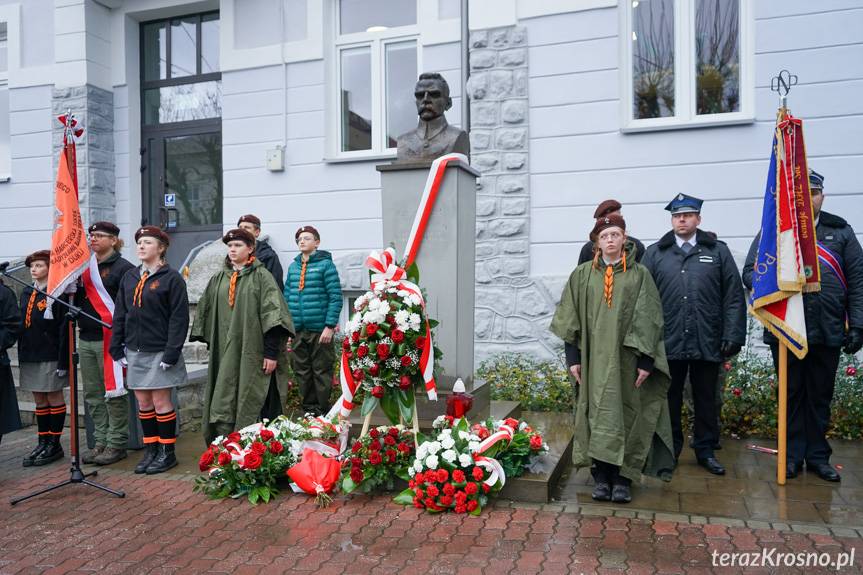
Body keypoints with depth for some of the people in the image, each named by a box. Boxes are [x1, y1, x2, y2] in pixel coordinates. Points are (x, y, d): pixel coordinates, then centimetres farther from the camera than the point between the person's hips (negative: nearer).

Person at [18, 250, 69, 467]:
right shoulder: (26, 293, 12)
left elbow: (65, 329, -14)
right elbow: (22, 325, 16)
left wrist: (63, 361, -17)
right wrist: (21, 355, 13)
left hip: (50, 356, -7)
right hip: (30, 355, 7)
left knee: (53, 397, 2)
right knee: (39, 399, 12)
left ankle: (54, 444, 11)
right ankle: (43, 442, 20)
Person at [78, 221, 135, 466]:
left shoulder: (123, 268, -6)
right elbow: (75, 299, 18)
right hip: (86, 339, 7)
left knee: (114, 395, 0)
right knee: (93, 395, 12)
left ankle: (116, 444, 8)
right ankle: (101, 442, 21)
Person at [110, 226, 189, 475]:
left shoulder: (171, 278, -8)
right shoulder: (129, 277, 10)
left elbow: (179, 318, -13)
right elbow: (119, 315, 13)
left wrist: (171, 353, -17)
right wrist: (118, 349, 6)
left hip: (159, 351, -6)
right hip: (135, 351, 6)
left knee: (161, 401, 0)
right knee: (143, 402, 11)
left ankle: (167, 452, 13)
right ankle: (150, 450, 23)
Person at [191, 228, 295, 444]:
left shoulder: (260, 276, -4)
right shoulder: (219, 279, 12)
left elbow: (272, 314, -11)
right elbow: (206, 311, 19)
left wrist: (271, 352, -16)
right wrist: (209, 341, 12)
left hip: (251, 351, -5)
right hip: (224, 351, 5)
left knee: (248, 404, -2)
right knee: (222, 407, 3)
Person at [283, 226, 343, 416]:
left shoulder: (325, 264, -4)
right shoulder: (293, 266, 13)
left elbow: (336, 297, -9)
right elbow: (287, 297, 17)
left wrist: (330, 326, -15)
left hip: (320, 329, -5)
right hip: (298, 330, 6)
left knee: (321, 372, 2)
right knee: (302, 372, 12)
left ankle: (323, 412, 14)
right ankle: (309, 410, 24)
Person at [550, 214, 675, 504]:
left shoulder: (639, 274, 3)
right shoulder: (582, 274, 6)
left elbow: (650, 320, 0)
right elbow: (570, 318, 5)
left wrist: (646, 361, -6)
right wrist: (573, 357, -1)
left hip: (627, 358, -1)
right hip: (594, 358, 1)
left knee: (626, 414, 2)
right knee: (598, 414, 2)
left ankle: (622, 478, 11)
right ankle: (601, 477, 11)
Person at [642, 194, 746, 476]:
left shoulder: (718, 251, 5)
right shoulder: (655, 253, 5)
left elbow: (734, 297, 2)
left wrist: (732, 336, -5)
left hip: (707, 343, 0)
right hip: (668, 343, 0)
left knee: (706, 399, 11)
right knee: (669, 398, 10)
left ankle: (706, 450, 26)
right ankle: (669, 450, 24)